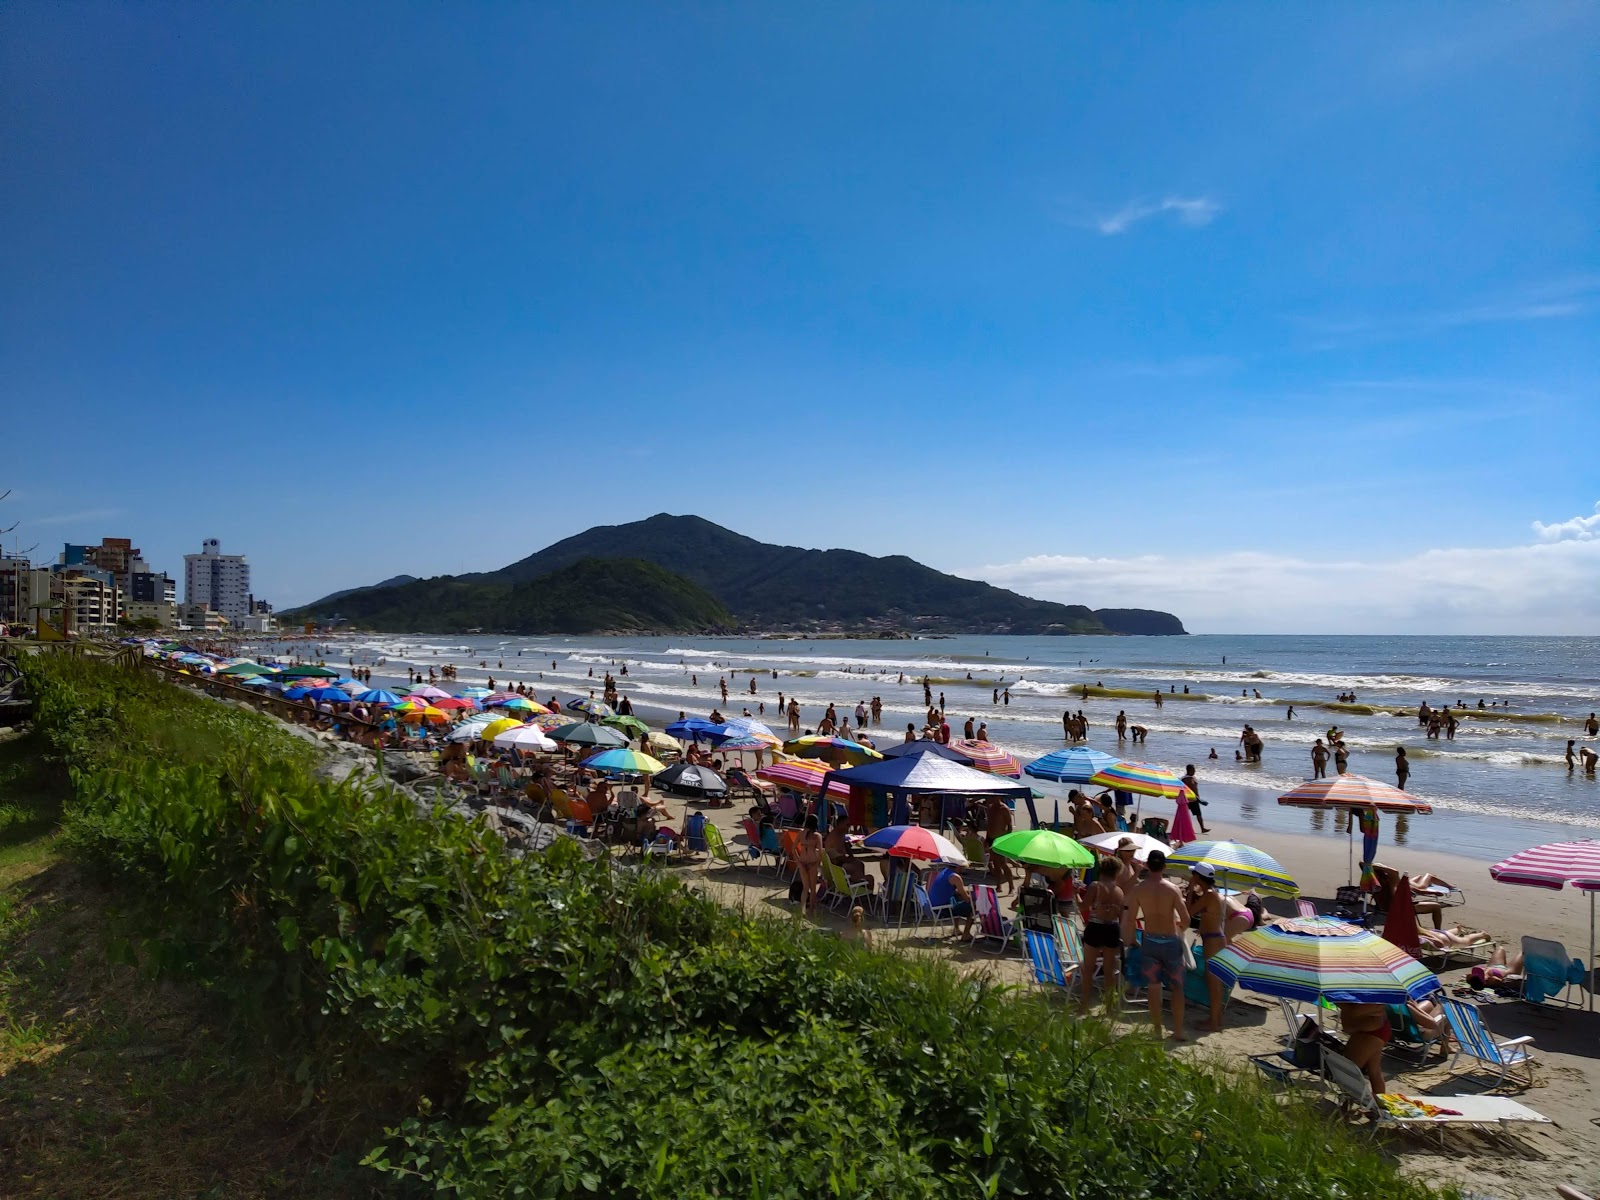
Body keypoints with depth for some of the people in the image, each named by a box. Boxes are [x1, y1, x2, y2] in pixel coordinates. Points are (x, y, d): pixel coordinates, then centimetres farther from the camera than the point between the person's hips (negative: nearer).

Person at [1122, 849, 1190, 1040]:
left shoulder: (1138, 890, -9)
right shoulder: (1173, 889, -13)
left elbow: (1130, 920, -7)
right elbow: (1186, 919, -12)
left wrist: (1130, 941, 8)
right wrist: (1180, 929, 10)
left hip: (1150, 942, 1)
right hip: (1171, 942, -1)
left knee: (1153, 987, 11)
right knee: (1177, 987, 14)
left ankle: (1157, 1030, 17)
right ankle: (1178, 1031, 17)